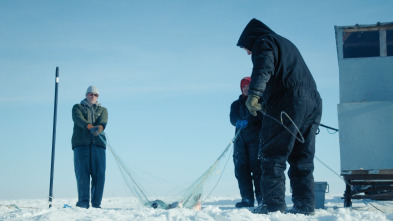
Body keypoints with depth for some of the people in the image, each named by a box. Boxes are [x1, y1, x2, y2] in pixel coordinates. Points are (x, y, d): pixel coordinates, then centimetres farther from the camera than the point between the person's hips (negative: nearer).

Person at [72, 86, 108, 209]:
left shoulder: (102, 110, 23)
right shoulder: (77, 107, 18)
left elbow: (103, 121, 0)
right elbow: (79, 119, -6)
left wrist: (99, 128, -26)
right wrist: (91, 127, -27)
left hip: (98, 143, 2)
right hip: (81, 143, -2)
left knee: (99, 173, -8)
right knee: (82, 172, -12)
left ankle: (96, 203, -6)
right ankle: (83, 202, -15)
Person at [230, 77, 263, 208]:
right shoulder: (236, 104, 23)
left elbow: (260, 113, -7)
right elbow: (233, 118, 4)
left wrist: (247, 121, -23)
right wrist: (238, 122, -19)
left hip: (256, 137, -4)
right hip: (241, 138, 4)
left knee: (257, 166, -13)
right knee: (241, 167, -5)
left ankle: (261, 197, -11)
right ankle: (247, 199, -4)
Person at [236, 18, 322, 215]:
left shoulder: (263, 42, 4)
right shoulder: (286, 43, 32)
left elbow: (263, 68, -17)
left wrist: (254, 94, -31)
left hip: (287, 103, -9)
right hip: (313, 103, 9)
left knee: (273, 155, -6)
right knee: (302, 159, 10)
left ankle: (273, 204, -11)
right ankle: (305, 205, 9)